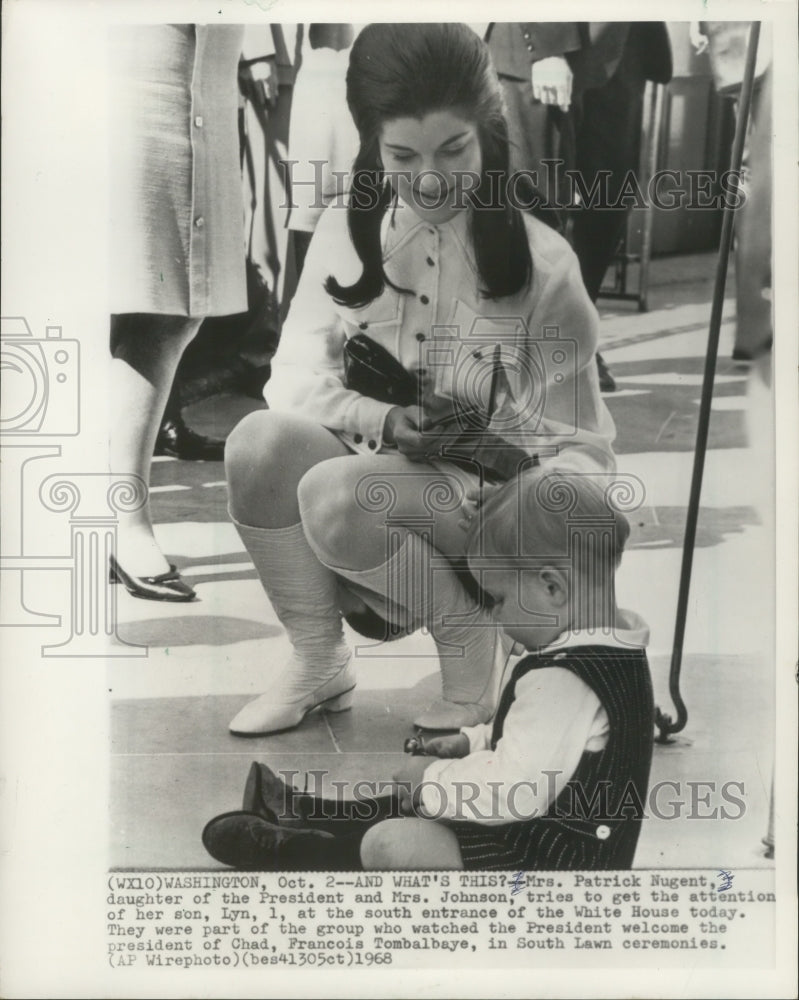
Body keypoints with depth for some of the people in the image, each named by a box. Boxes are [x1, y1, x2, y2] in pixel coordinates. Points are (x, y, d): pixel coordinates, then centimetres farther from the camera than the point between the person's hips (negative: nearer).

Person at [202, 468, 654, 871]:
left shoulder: (563, 681, -30)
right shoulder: (613, 652, 5)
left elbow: (517, 787, -34)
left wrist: (433, 779, -19)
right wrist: (474, 742, 10)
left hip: (550, 857, -11)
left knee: (393, 845, -17)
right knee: (420, 804, 23)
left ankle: (295, 850, 8)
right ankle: (311, 815, 31)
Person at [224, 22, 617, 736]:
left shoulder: (539, 260, -8)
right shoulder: (346, 232, 1)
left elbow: (573, 442, -5)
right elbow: (297, 375, -1)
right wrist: (378, 419, -21)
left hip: (491, 493, -3)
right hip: (373, 470, 4)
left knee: (336, 495, -32)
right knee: (261, 440, -26)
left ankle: (471, 639, -5)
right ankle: (318, 658, -7)